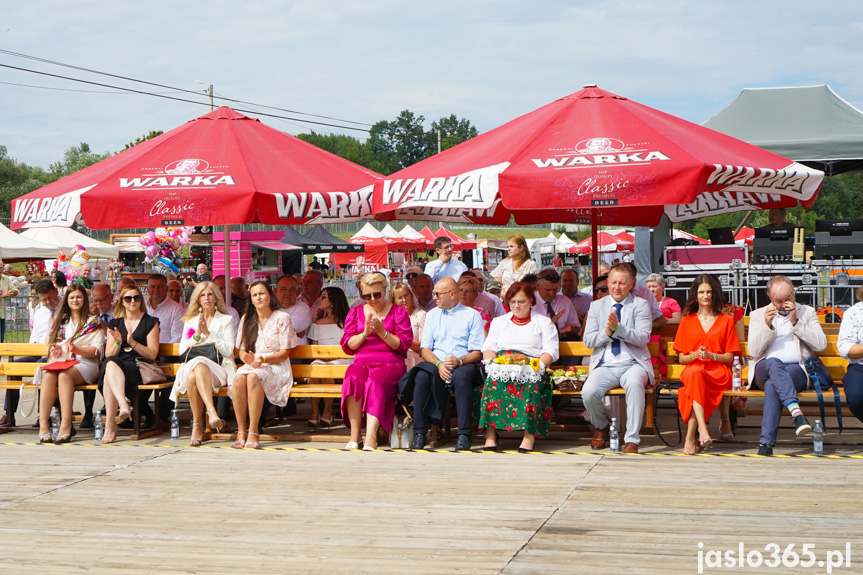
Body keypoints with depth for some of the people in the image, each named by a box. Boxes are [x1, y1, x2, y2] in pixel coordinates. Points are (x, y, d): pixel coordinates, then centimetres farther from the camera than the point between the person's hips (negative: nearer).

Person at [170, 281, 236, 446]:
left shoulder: (226, 320, 16)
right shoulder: (190, 321, 26)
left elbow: (228, 350, 3)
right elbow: (182, 351, 15)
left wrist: (208, 334, -4)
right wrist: (197, 335, 0)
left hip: (218, 370, -2)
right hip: (191, 367, 3)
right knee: (191, 376, -37)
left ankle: (197, 426, -42)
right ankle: (212, 412, -44)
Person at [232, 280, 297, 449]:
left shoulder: (282, 318, 1)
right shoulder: (247, 319, 15)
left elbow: (284, 353, -2)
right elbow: (241, 351, 13)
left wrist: (264, 359, -18)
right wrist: (248, 359, -11)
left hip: (276, 367, -4)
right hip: (251, 366, 4)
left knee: (253, 377, -37)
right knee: (238, 378, -33)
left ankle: (253, 431, -34)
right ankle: (241, 431, -30)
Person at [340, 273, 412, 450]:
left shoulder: (398, 312, 13)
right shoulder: (355, 313, 20)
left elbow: (404, 344, 2)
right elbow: (347, 346, 12)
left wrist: (382, 332, -11)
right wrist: (365, 333, -5)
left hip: (390, 364, -2)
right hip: (362, 362, 2)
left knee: (375, 381, -37)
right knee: (353, 378, -35)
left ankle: (371, 437, -46)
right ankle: (354, 435, -36)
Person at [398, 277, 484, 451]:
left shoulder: (472, 315, 9)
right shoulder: (432, 315, 19)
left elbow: (477, 353, 2)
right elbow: (425, 349, 10)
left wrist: (459, 361, -18)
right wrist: (439, 364, -10)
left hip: (463, 365, -2)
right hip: (436, 364, 3)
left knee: (461, 376, -38)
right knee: (421, 376, -32)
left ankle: (464, 435, -35)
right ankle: (420, 433, -30)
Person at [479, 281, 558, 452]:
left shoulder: (544, 322, 20)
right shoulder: (499, 321, 28)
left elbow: (551, 351, 7)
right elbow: (488, 348, 17)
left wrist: (538, 365, -13)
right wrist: (492, 364, -6)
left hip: (531, 369, -2)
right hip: (501, 367, 2)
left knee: (531, 382, -38)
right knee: (493, 381, -34)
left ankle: (530, 434, -41)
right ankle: (490, 434, -38)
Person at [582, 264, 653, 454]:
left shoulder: (641, 305, 6)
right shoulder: (597, 306, 14)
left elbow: (643, 338, -8)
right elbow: (588, 340, 7)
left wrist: (618, 328, -21)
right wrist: (607, 332, -12)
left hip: (633, 364, -2)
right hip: (605, 366, 2)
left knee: (634, 383, -38)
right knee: (588, 392, -28)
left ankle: (632, 440, -29)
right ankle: (600, 428, 8)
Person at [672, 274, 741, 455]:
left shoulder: (726, 320, 15)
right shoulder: (687, 321, 18)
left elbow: (730, 357, 9)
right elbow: (681, 358, 13)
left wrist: (711, 356, -10)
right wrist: (695, 356, -9)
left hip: (718, 373, -1)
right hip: (692, 370, 1)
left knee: (695, 381, -36)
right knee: (695, 373, -38)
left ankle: (690, 438, -41)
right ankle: (703, 430, -50)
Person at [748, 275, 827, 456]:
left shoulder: (807, 312, 19)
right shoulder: (758, 315, 19)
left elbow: (821, 344, 3)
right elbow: (754, 351, 6)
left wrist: (795, 322, -4)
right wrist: (767, 325, -8)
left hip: (798, 369, -1)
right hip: (765, 370, 1)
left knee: (772, 385, -36)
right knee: (773, 362, -38)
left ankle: (766, 442, -42)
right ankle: (796, 412, -56)